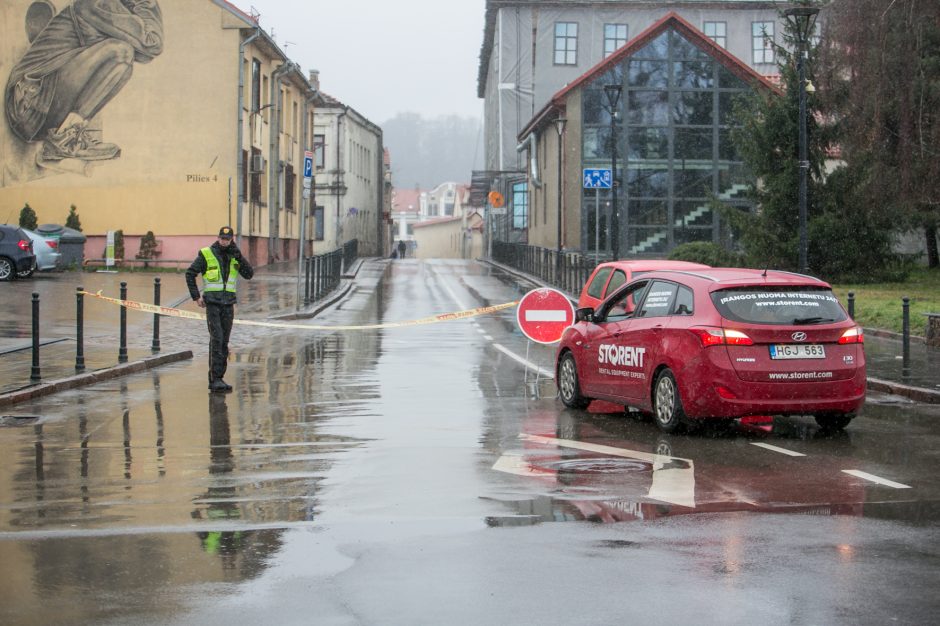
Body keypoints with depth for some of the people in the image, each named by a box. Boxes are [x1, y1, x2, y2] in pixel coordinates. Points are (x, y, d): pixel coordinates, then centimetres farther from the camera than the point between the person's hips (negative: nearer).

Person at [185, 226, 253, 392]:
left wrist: (238, 255, -9)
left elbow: (249, 274, -1)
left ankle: (218, 378, 13)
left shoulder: (234, 256, 9)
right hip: (212, 303, -5)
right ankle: (215, 379, -15)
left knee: (224, 342, 6)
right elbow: (190, 274, -1)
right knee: (216, 339, -14)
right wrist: (196, 296, -5)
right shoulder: (206, 254, -4)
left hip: (228, 304, 5)